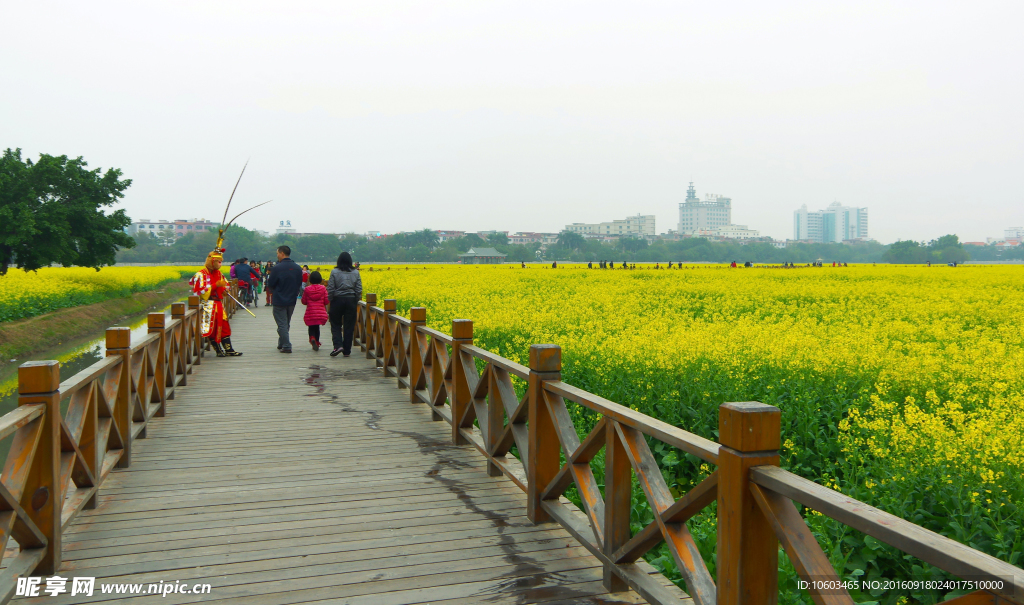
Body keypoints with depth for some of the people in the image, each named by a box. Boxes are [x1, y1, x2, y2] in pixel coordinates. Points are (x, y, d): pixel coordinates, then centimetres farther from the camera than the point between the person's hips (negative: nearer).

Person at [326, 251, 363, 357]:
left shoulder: (334, 272, -5)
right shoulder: (356, 272, 1)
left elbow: (330, 289, -7)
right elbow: (359, 290, 2)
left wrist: (330, 300, 5)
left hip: (337, 300, -2)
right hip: (351, 301, 2)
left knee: (336, 324, 10)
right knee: (349, 326, 7)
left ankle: (338, 345, -9)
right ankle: (347, 351, 10)